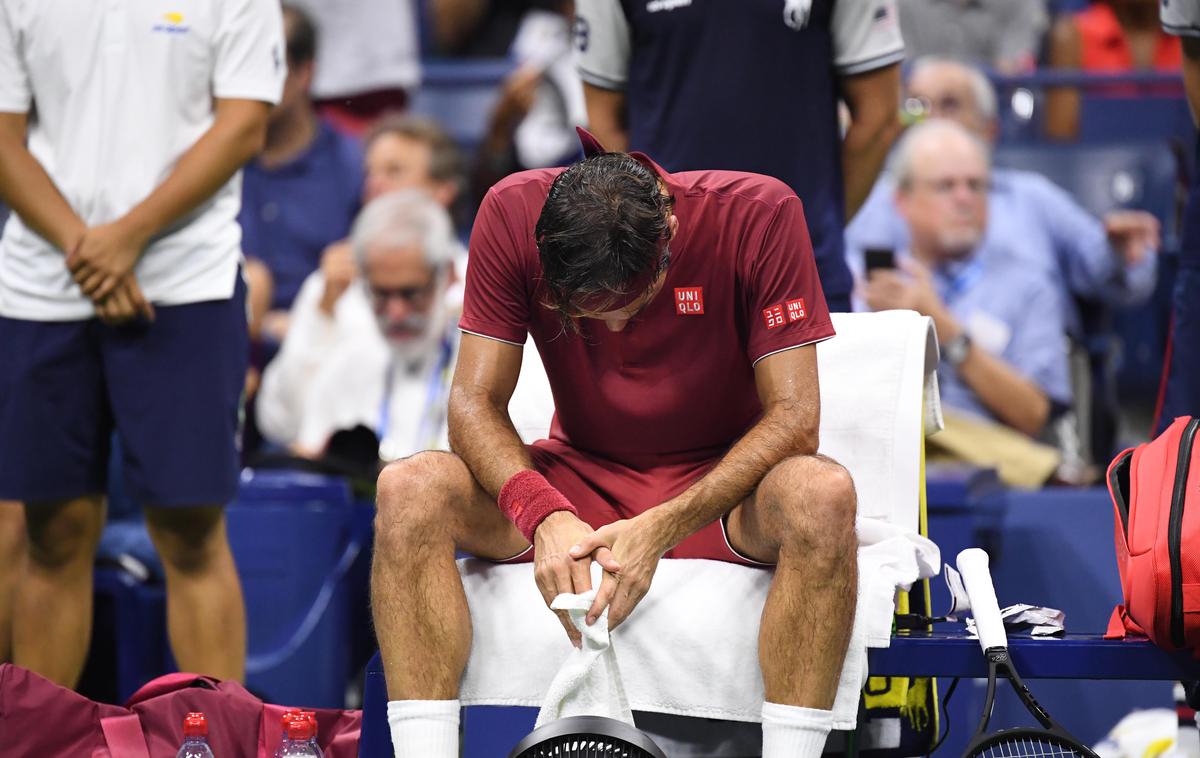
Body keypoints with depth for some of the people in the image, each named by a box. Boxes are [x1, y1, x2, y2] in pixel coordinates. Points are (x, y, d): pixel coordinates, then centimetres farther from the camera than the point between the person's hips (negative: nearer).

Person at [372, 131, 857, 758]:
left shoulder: (759, 215, -20)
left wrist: (662, 528, -33)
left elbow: (793, 417, -20)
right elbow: (475, 401, -12)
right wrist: (544, 515, -32)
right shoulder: (513, 213, -15)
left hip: (720, 487, -2)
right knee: (408, 490, -26)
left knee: (823, 495, -37)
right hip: (581, 480, 2)